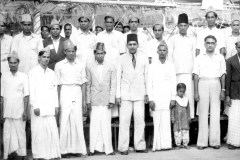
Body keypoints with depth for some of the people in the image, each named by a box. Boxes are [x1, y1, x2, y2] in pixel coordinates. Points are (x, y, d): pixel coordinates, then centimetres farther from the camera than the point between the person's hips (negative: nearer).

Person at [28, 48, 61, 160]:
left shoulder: (51, 73, 14)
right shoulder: (33, 72, 1)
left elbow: (55, 90, 14)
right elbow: (31, 90, -4)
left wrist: (56, 106, 8)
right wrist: (35, 106, -10)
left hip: (50, 108, 4)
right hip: (38, 108, -3)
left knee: (53, 131, -2)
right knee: (38, 132, -1)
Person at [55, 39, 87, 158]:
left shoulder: (80, 65, 10)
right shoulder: (59, 65, 6)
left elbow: (83, 83, 10)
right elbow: (57, 84, 6)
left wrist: (84, 100, 6)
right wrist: (57, 100, 2)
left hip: (77, 93, 1)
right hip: (65, 93, -1)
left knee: (77, 120, -2)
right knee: (64, 120, -4)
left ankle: (77, 148, 6)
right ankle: (64, 149, 2)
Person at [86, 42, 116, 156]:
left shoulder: (111, 67, 5)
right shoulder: (90, 68, 7)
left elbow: (113, 85, 4)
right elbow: (88, 85, 8)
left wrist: (112, 100, -2)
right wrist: (88, 101, 5)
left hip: (106, 100, 0)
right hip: (94, 100, 1)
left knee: (106, 125, -1)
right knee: (94, 124, -2)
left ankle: (108, 149, 7)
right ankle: (94, 148, 6)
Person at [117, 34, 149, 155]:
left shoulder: (144, 58, 6)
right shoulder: (122, 58, 3)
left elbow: (146, 76, 9)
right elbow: (118, 77, 3)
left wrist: (147, 93, 6)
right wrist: (118, 95, -1)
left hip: (139, 94, 1)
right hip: (125, 94, -1)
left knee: (140, 120, 1)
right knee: (124, 121, -2)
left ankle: (140, 146, 11)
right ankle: (123, 147, 4)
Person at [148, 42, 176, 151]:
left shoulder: (171, 66, 9)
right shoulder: (152, 66, 8)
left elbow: (173, 83, 7)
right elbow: (149, 83, 5)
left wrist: (173, 98, 0)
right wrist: (150, 99, -2)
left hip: (167, 98, 0)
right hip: (156, 98, 0)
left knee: (166, 121, -5)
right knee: (156, 122, -2)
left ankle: (166, 144, 1)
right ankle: (157, 145, 2)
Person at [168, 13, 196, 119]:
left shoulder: (192, 40, 16)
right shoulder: (173, 39, 13)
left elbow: (194, 57, 14)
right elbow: (170, 56, 10)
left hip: (189, 72, 1)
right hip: (176, 72, -1)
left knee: (189, 94, -10)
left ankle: (189, 116, -7)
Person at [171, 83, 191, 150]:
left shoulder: (186, 99, 7)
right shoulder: (175, 99, -4)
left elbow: (188, 109, 13)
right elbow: (172, 109, -4)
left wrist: (189, 117, 11)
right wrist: (172, 117, -8)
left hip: (185, 119, 3)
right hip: (177, 119, -3)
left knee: (185, 131, 4)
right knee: (177, 131, 0)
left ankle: (185, 144, 13)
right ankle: (178, 144, 9)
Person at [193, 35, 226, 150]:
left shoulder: (220, 57, 10)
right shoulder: (199, 58, 8)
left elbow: (223, 75, 9)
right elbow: (196, 75, 5)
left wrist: (223, 90, 1)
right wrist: (195, 92, -2)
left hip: (216, 84, 1)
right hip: (203, 84, -1)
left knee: (215, 114, 1)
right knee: (203, 113, 0)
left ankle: (215, 141, 7)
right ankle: (202, 142, 3)